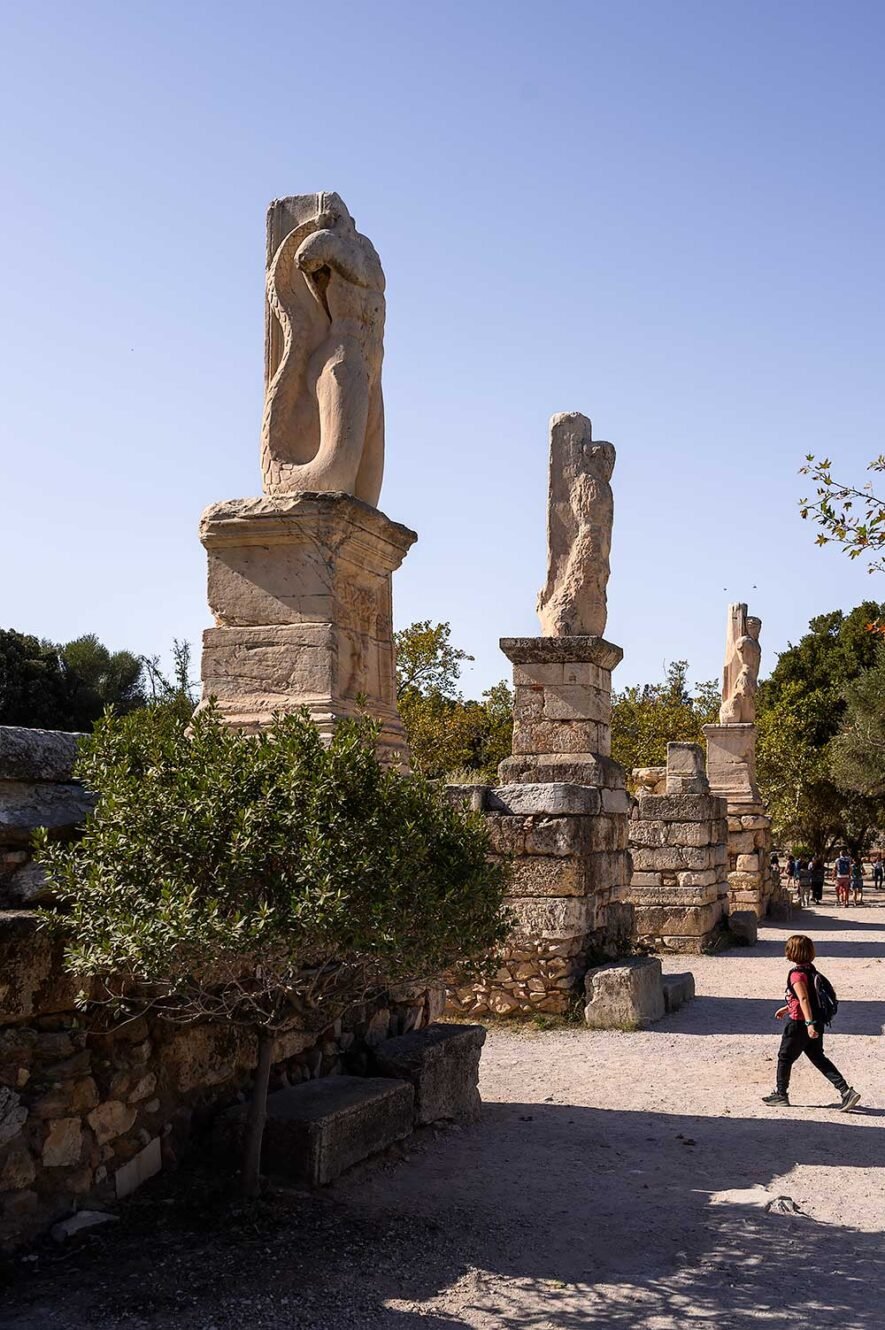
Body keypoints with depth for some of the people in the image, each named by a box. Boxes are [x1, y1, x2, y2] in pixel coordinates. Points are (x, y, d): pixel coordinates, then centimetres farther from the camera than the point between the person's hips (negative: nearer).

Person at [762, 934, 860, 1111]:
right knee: (819, 1058, 12)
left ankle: (781, 1095, 21)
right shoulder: (811, 969, 9)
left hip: (799, 1023, -8)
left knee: (784, 1057, 9)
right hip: (817, 1022, 8)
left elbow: (804, 998, -27)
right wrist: (788, 1008, 29)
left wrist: (809, 1023, -33)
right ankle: (846, 1091, 1)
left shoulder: (796, 973, -18)